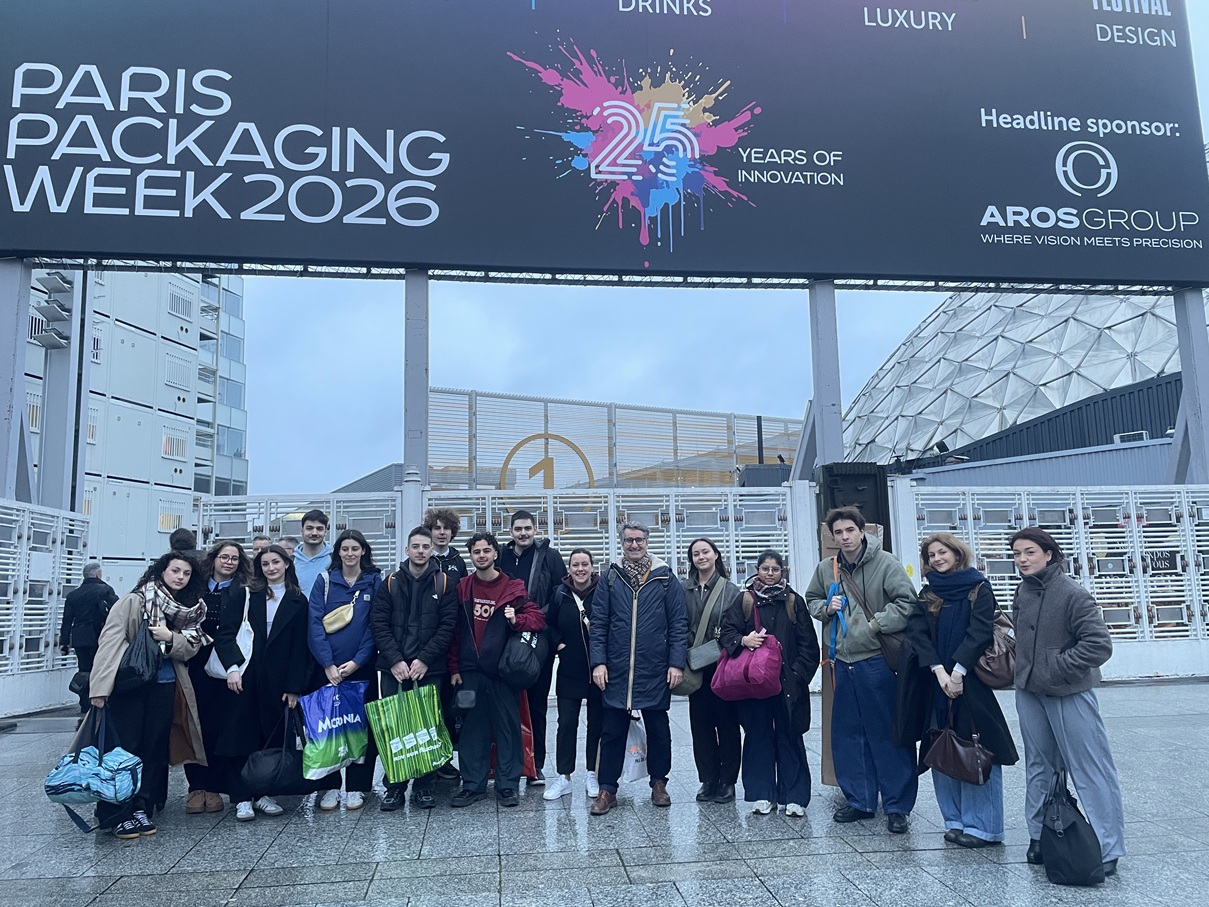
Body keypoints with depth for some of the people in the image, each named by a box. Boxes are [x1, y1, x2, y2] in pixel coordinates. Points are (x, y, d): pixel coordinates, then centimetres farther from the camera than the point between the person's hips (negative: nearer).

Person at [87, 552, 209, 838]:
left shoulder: (189, 611, 11)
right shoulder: (133, 602, -5)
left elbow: (189, 650, 7)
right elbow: (110, 642, -14)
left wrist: (171, 637, -15)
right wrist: (101, 687, -23)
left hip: (164, 687, 5)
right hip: (128, 684, -5)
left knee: (154, 749, 7)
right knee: (124, 747, -3)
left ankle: (141, 808, 17)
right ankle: (118, 813, 7)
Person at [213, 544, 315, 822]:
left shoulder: (298, 601, 6)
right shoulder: (243, 595, 6)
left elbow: (300, 648, 4)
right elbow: (225, 633, -2)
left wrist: (294, 687, -1)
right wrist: (232, 666, -16)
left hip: (277, 682, 1)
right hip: (243, 679, -1)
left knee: (271, 738, 4)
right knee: (243, 735, 1)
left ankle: (262, 793, 17)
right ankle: (242, 798, 9)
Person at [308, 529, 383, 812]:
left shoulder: (375, 581, 3)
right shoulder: (324, 581, 4)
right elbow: (315, 623, -3)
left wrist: (357, 661, -11)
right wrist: (327, 664, -12)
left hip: (362, 668, 0)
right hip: (328, 668, 1)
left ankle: (357, 787, 14)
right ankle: (330, 786, 14)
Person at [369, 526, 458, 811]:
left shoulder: (444, 583, 3)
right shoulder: (390, 583, 7)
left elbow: (447, 626, -3)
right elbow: (378, 624, 1)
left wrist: (424, 659, -12)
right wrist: (395, 660, -11)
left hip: (429, 669, -1)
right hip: (394, 669, 1)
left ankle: (426, 786, 14)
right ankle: (394, 786, 15)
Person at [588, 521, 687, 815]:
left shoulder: (665, 578, 2)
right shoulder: (609, 579, 5)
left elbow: (678, 623, 1)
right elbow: (598, 624, 3)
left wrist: (676, 663, -5)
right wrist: (598, 662, -5)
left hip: (655, 671, 0)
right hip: (617, 670, 0)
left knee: (658, 729, 12)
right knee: (612, 731, 5)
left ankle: (659, 783, 27)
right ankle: (607, 789, 14)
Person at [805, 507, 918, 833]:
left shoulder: (885, 563, -7)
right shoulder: (826, 568, 8)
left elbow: (907, 602, -10)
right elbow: (811, 599, 22)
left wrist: (876, 623, -16)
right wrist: (826, 607, 1)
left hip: (876, 660, -5)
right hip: (841, 662, 6)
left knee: (888, 733, 0)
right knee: (847, 733, 12)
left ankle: (897, 806, 12)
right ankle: (859, 800, 24)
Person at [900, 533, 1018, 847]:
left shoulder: (979, 589, 0)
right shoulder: (927, 595, 12)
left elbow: (980, 632, -10)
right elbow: (917, 633, 0)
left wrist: (957, 672, -17)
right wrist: (939, 671, -13)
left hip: (971, 680, -4)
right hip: (936, 681, 4)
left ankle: (981, 825, 4)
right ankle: (954, 820, 14)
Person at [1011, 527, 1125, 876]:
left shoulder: (1072, 594, -16)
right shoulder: (1022, 592, 5)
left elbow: (1099, 645, -19)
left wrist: (1057, 668, -18)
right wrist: (1025, 668, 9)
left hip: (1069, 694, -7)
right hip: (1029, 693, 7)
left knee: (1091, 769, -1)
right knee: (1038, 766, 15)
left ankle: (1107, 849, 8)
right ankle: (1039, 835, 26)